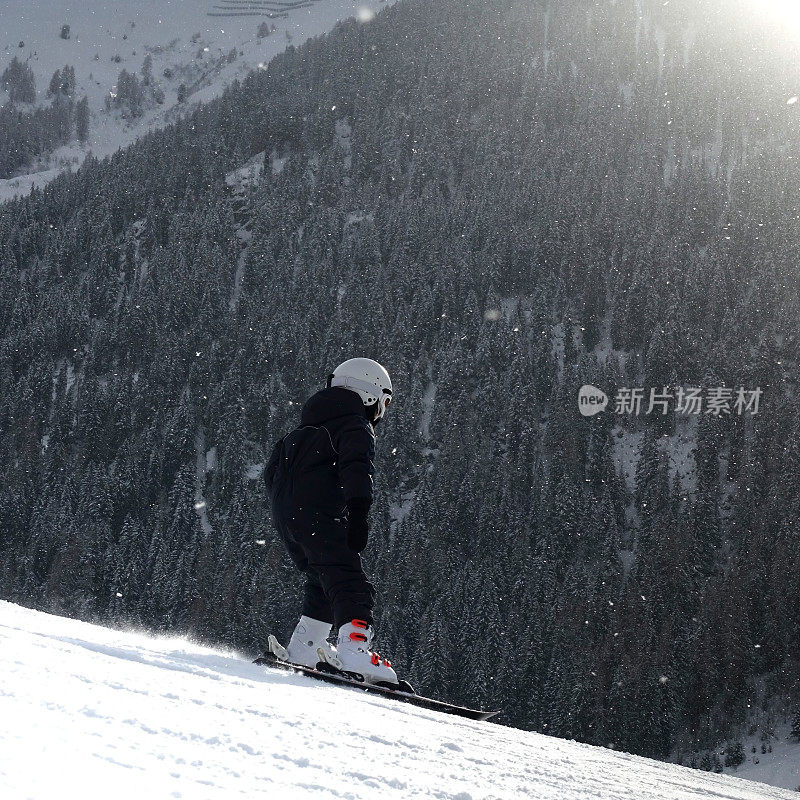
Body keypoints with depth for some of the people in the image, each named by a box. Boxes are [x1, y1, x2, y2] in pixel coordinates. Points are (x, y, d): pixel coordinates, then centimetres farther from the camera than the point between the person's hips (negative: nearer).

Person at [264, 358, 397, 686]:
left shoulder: (305, 429, 29)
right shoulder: (356, 428, 1)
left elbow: (272, 471, 32)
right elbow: (356, 471, -17)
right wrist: (359, 517, -25)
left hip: (284, 516, 9)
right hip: (320, 516, -9)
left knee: (324, 584, 22)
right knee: (350, 585, -18)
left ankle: (302, 649, 18)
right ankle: (355, 648, -38)